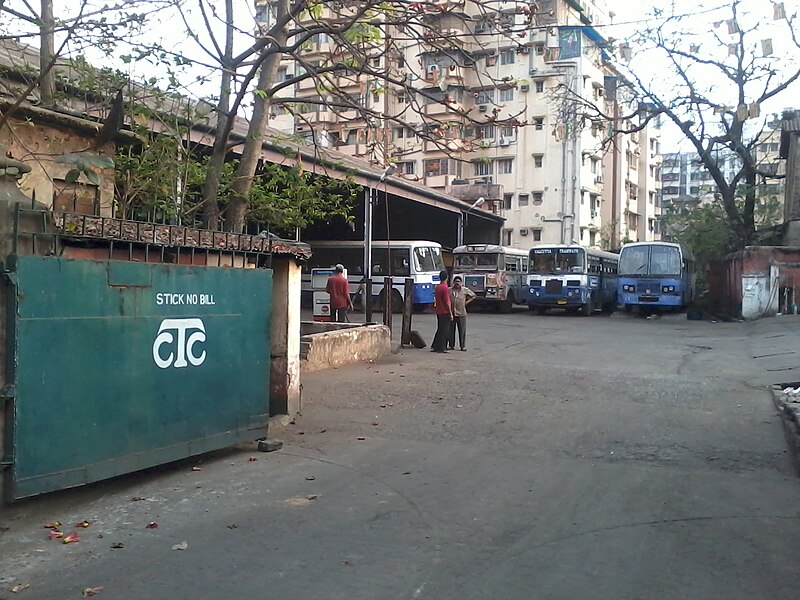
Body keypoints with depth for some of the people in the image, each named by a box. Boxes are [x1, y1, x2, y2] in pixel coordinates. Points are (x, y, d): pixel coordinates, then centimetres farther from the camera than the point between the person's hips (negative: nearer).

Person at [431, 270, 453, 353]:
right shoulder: (445, 288, -17)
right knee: (444, 330, -1)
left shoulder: (437, 287, 9)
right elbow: (447, 302, -18)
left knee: (440, 330, 17)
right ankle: (441, 348, 2)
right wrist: (451, 313, -14)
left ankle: (434, 346, 19)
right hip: (445, 313, -8)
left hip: (439, 312, 8)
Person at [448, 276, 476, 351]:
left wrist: (467, 301, 5)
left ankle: (463, 346, 5)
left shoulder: (465, 290, 3)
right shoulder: (449, 290, 5)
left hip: (461, 313, -1)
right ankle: (451, 345, 14)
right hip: (451, 313, 1)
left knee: (462, 330, -1)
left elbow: (473, 295, 16)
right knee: (451, 330, 5)